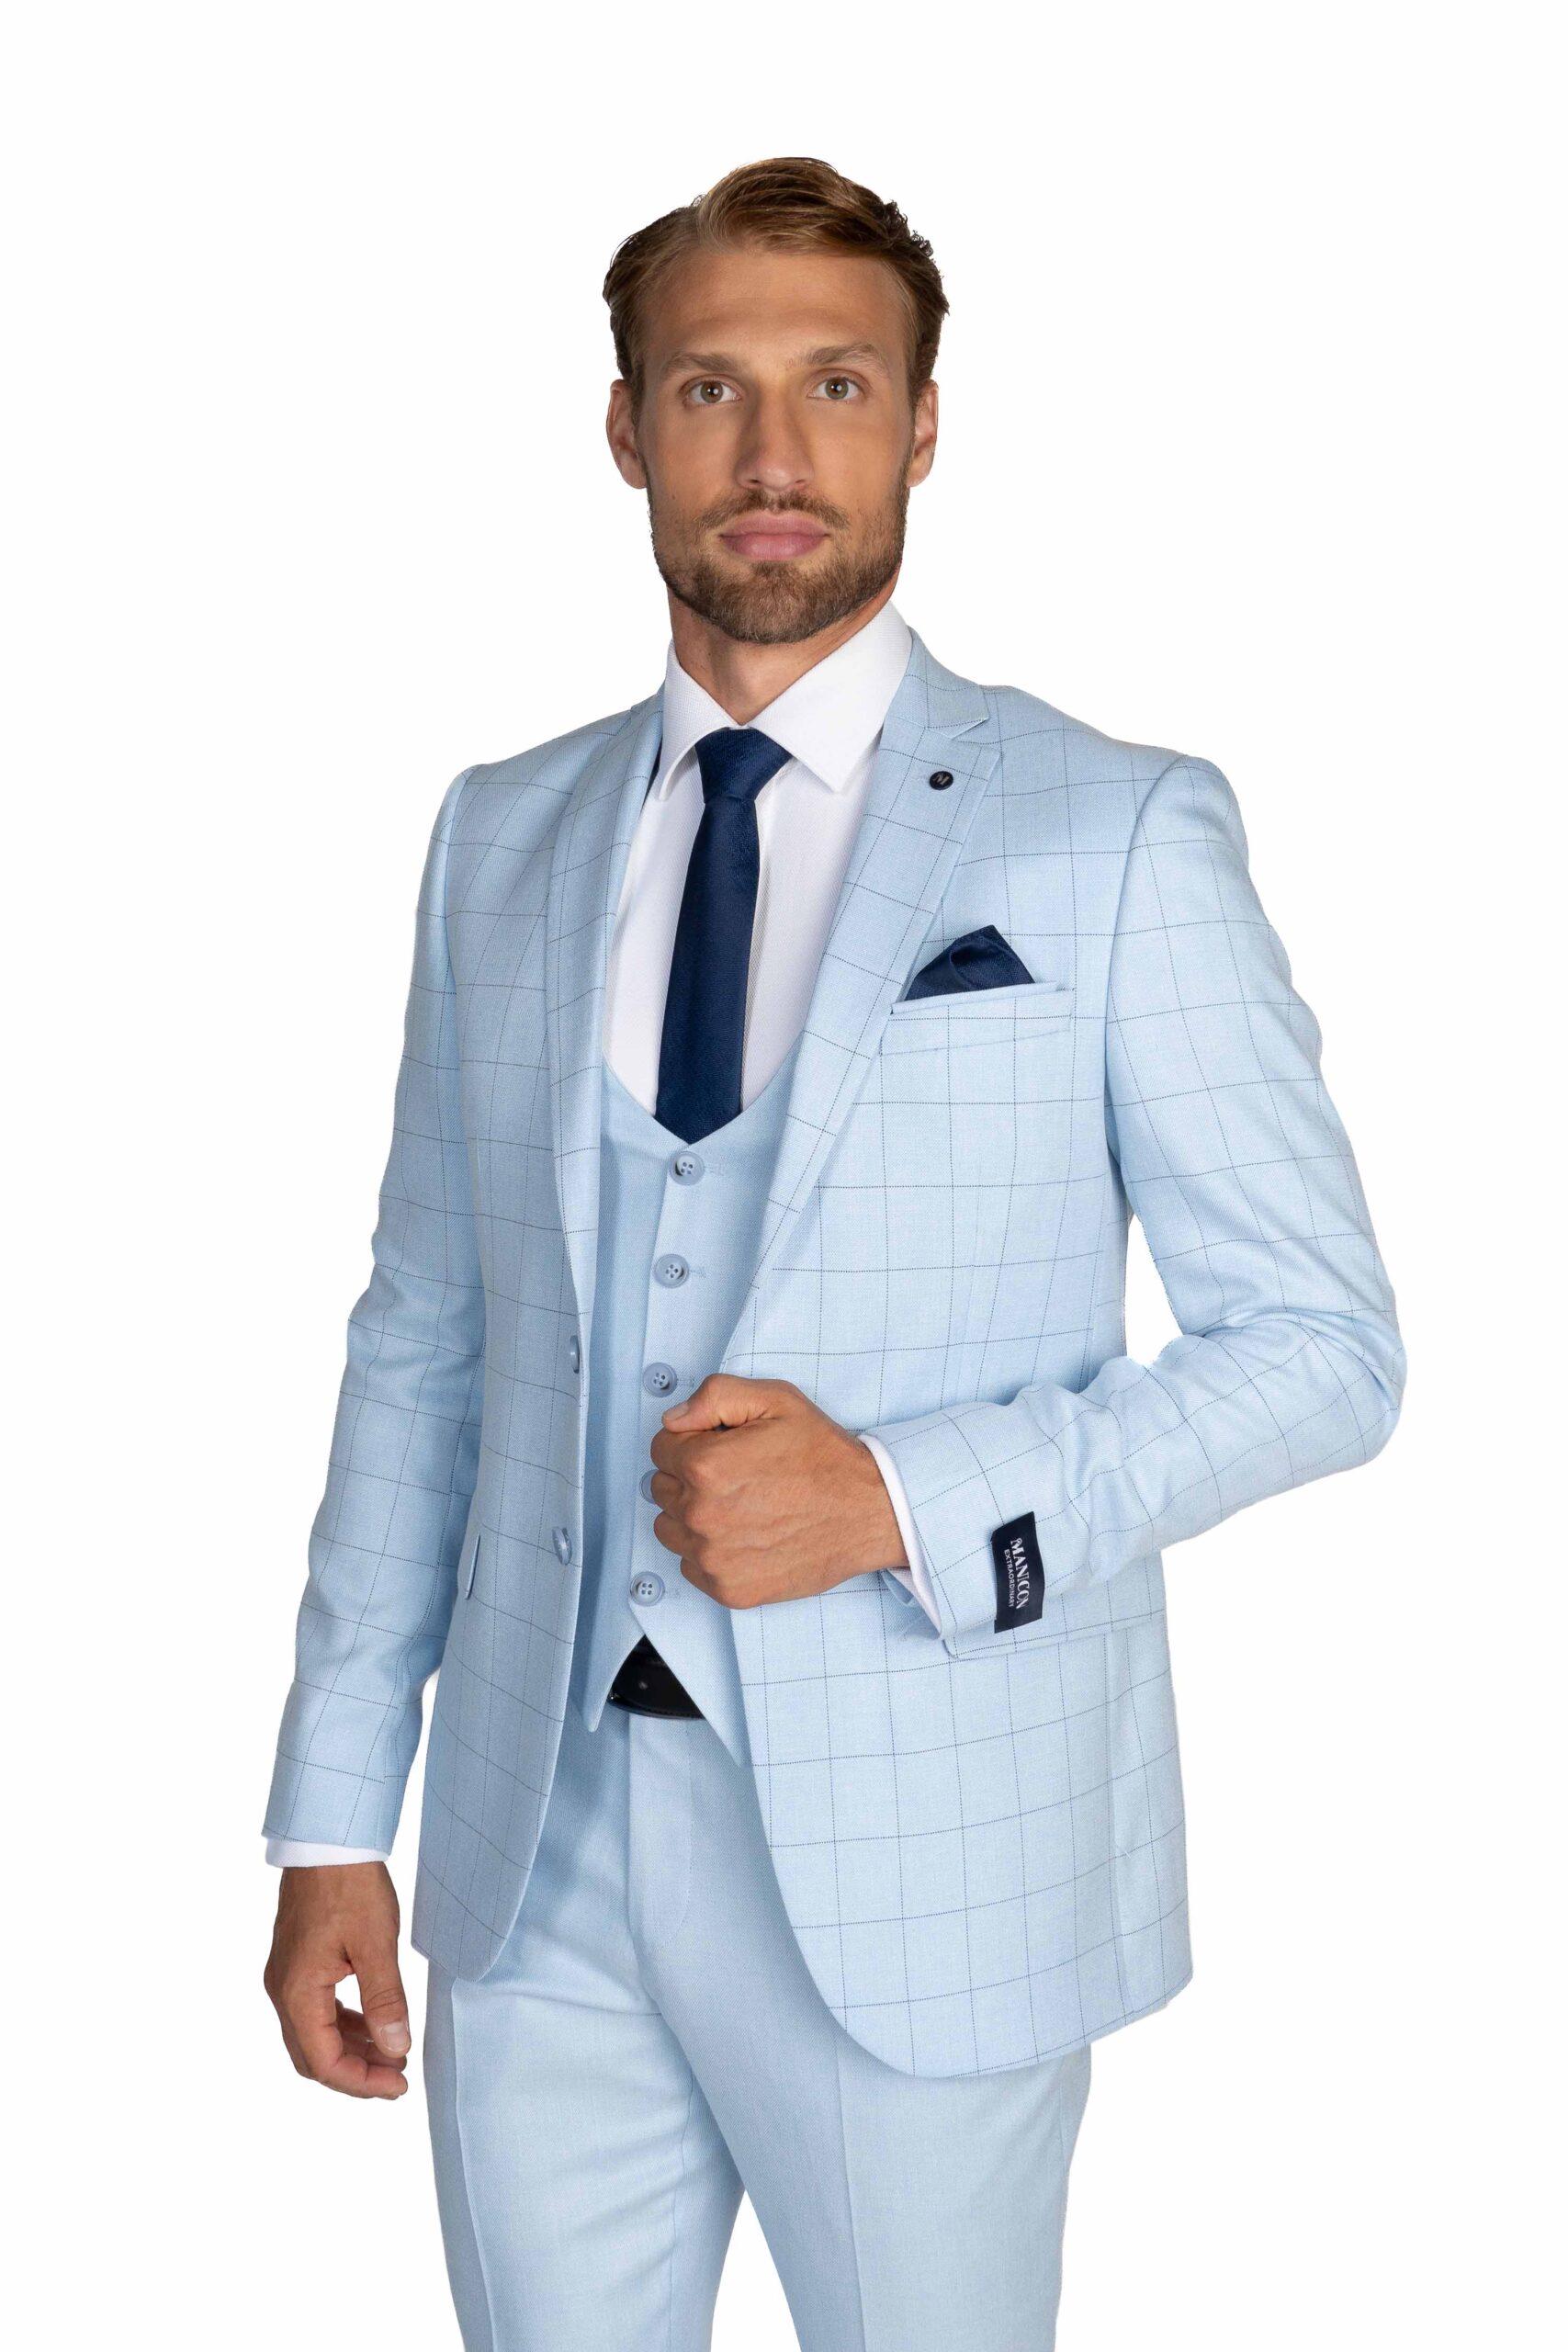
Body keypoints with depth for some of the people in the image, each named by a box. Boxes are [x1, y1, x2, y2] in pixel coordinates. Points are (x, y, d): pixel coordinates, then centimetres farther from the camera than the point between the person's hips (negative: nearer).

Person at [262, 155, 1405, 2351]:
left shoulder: (1122, 833, -5)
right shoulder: (501, 839, 8)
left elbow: (1322, 1340, -5)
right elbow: (423, 1343, 9)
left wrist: (902, 1499, -18)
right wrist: (334, 1820, 6)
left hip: (923, 1858, -3)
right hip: (539, 1841, 3)